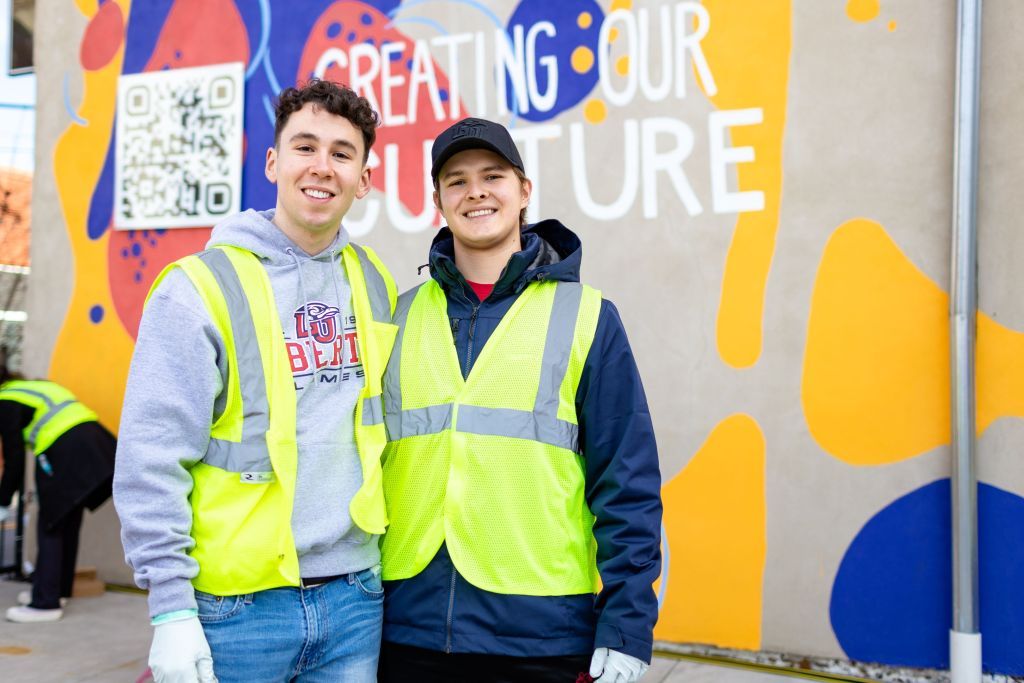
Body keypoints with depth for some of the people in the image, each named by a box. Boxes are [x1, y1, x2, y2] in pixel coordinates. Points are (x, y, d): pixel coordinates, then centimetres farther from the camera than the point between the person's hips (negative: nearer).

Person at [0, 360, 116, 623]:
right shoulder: (32, 387, 26)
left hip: (68, 455, -8)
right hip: (92, 444, 8)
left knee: (50, 529, 1)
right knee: (67, 525, 18)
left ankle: (46, 603, 4)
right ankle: (58, 590, 29)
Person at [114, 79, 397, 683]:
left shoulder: (376, 286, 7)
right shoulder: (201, 287, -8)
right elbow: (152, 459, -11)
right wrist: (171, 609, -13)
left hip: (355, 596, 4)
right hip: (238, 605, -4)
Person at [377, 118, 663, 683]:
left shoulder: (587, 317, -2)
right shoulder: (402, 317, 6)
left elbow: (628, 486, -3)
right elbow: (369, 464, 10)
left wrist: (626, 631, -7)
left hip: (540, 637, -2)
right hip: (409, 628, 3)